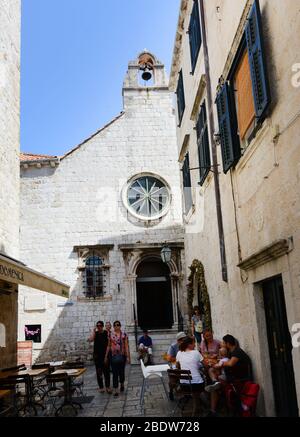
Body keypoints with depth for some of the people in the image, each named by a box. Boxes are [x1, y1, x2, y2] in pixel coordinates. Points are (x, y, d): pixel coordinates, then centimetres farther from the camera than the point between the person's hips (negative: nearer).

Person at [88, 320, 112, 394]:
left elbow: (108, 345, -5)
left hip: (105, 355, -2)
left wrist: (106, 356, -10)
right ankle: (101, 387, 13)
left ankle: (108, 386, 10)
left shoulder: (106, 333, -3)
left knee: (106, 371, 0)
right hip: (97, 355, 2)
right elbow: (90, 340, -16)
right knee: (99, 372, 5)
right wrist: (93, 330, -13)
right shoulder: (95, 333, 4)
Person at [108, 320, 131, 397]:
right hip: (113, 356, 0)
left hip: (122, 356, 0)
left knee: (121, 371, 11)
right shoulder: (110, 335, 2)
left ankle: (122, 384, 39)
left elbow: (126, 346, -1)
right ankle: (116, 390, 2)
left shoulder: (124, 335, 0)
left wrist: (128, 356, -5)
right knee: (115, 373, -3)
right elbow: (109, 346, 5)